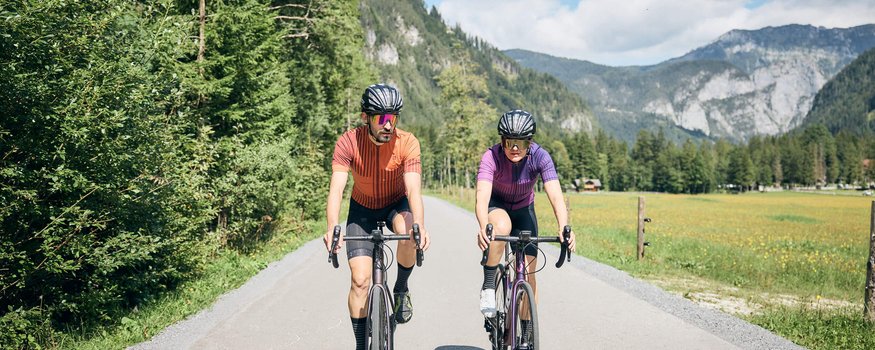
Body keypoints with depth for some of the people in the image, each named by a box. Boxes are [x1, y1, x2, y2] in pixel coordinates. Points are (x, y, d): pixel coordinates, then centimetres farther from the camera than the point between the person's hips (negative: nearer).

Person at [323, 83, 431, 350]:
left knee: (408, 233, -35)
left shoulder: (407, 143, -26)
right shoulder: (348, 142, -26)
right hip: (363, 208, 0)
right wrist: (332, 228, -51)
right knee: (360, 279, -9)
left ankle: (401, 289, -5)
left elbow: (413, 189, -35)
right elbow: (336, 188, -34)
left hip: (396, 203, 0)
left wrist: (419, 225, -53)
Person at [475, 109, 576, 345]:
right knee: (502, 226, -39)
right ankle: (488, 287, -20)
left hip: (524, 210, 2)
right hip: (496, 207, -2)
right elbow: (482, 197, -42)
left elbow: (555, 196, -36)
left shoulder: (540, 157, -26)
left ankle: (527, 336, 10)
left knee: (528, 273, -5)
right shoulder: (491, 157, -30)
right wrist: (483, 227, -61)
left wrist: (564, 228, -53)